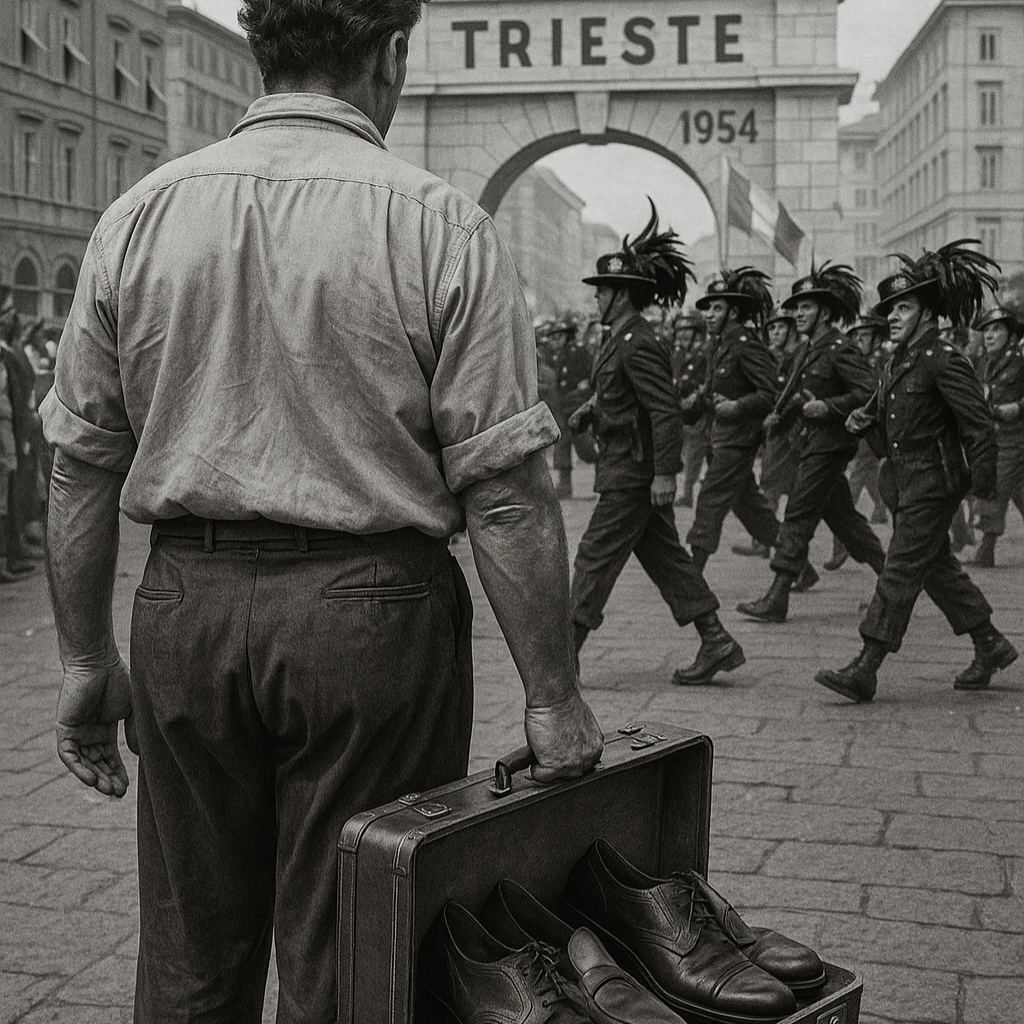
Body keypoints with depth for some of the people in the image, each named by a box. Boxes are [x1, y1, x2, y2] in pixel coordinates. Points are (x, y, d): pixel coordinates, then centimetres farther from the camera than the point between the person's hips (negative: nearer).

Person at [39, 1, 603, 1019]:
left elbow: (79, 464, 6)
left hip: (184, 607, 4)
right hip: (372, 611, -3)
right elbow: (505, 490, -11)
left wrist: (86, 657, 16)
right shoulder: (436, 223, -8)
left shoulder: (138, 216, 4)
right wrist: (554, 700, -4)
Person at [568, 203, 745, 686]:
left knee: (596, 556, -4)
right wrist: (592, 407, 10)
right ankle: (717, 643, 14)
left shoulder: (637, 346, -18)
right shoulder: (622, 340, 13)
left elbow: (666, 411, -23)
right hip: (632, 467, 10)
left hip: (632, 472, -10)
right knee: (665, 556, 12)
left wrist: (664, 473, -24)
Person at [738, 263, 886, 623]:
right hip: (811, 444, 10)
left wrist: (828, 408, -26)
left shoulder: (840, 350, -14)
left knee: (798, 518, -9)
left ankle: (777, 600, -7)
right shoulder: (811, 350, 15)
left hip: (828, 445, -10)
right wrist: (779, 415, 10)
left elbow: (869, 393, -20)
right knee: (842, 516, 14)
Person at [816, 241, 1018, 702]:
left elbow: (978, 421, -17)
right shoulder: (897, 362, 12)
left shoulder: (944, 361, -14)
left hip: (935, 482, -9)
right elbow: (883, 407, 27)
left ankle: (865, 670, -9)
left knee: (901, 572, -9)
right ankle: (991, 646, 29)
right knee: (939, 569, 16)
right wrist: (864, 417, 5)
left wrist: (982, 482, -19)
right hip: (903, 481, 9)